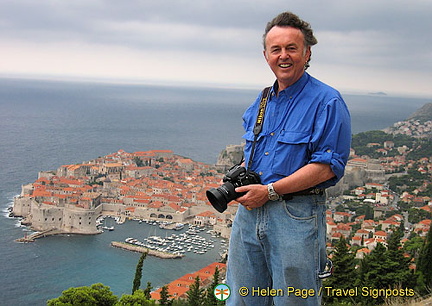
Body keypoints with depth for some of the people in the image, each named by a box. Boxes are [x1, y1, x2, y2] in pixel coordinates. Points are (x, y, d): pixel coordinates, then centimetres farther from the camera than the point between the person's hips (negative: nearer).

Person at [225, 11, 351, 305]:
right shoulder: (261, 102, 14)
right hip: (249, 210, 7)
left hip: (297, 216, -6)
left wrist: (270, 191, -18)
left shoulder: (327, 101, -9)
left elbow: (327, 167, -17)